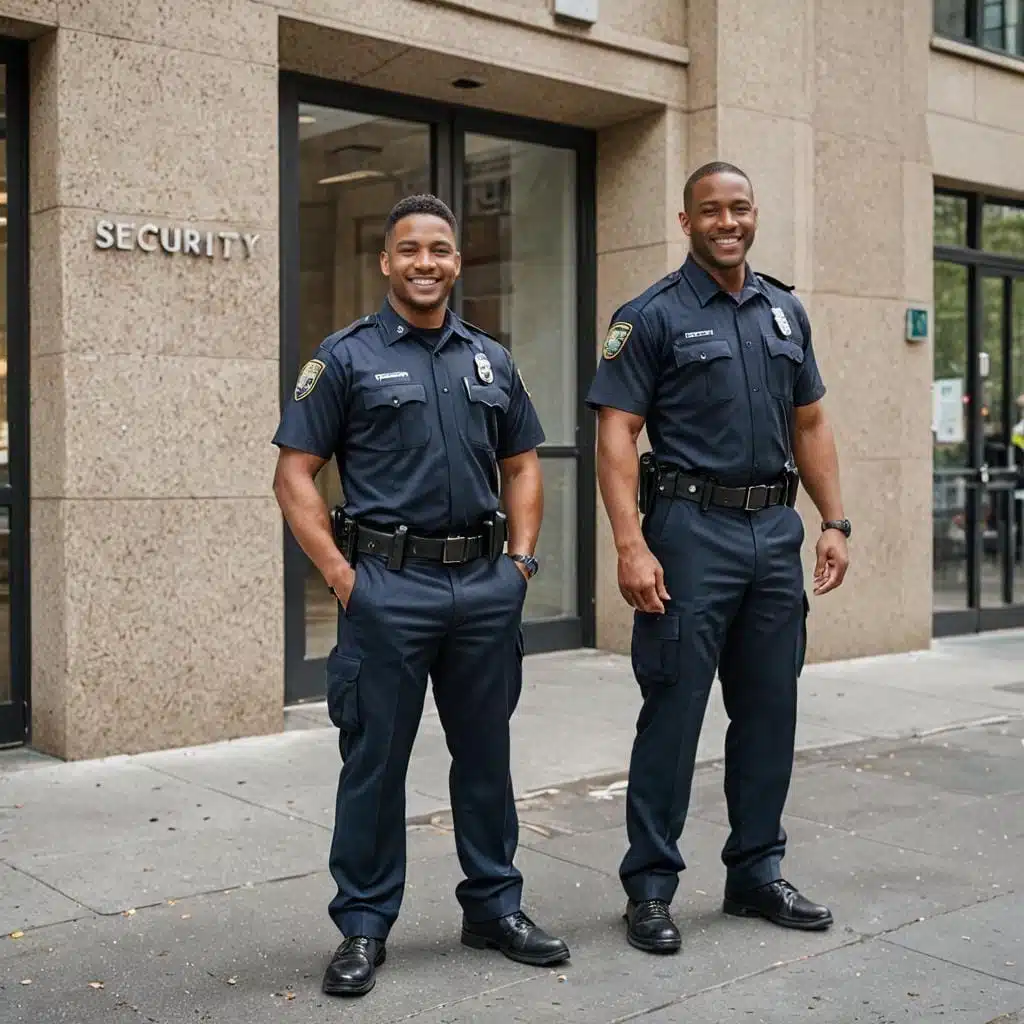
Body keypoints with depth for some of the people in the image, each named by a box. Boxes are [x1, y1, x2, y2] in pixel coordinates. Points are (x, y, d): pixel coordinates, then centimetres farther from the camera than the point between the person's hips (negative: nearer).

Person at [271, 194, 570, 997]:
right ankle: (364, 926, 18)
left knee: (486, 753, 13)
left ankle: (495, 908, 28)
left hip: (485, 585, 4)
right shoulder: (347, 357, -1)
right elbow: (295, 474, -4)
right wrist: (340, 573, -11)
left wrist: (522, 560, 6)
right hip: (388, 586, -4)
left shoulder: (491, 359, 12)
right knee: (375, 760, 4)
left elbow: (522, 464, 18)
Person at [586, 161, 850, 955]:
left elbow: (810, 424, 17)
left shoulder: (785, 311, 13)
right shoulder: (652, 316, -4)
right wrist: (632, 546, -19)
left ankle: (757, 873, 26)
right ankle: (651, 888, 11)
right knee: (673, 714, 0)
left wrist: (834, 522, 8)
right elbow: (617, 435, -10)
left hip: (776, 531, 6)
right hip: (693, 531, -5)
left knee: (770, 712, 12)